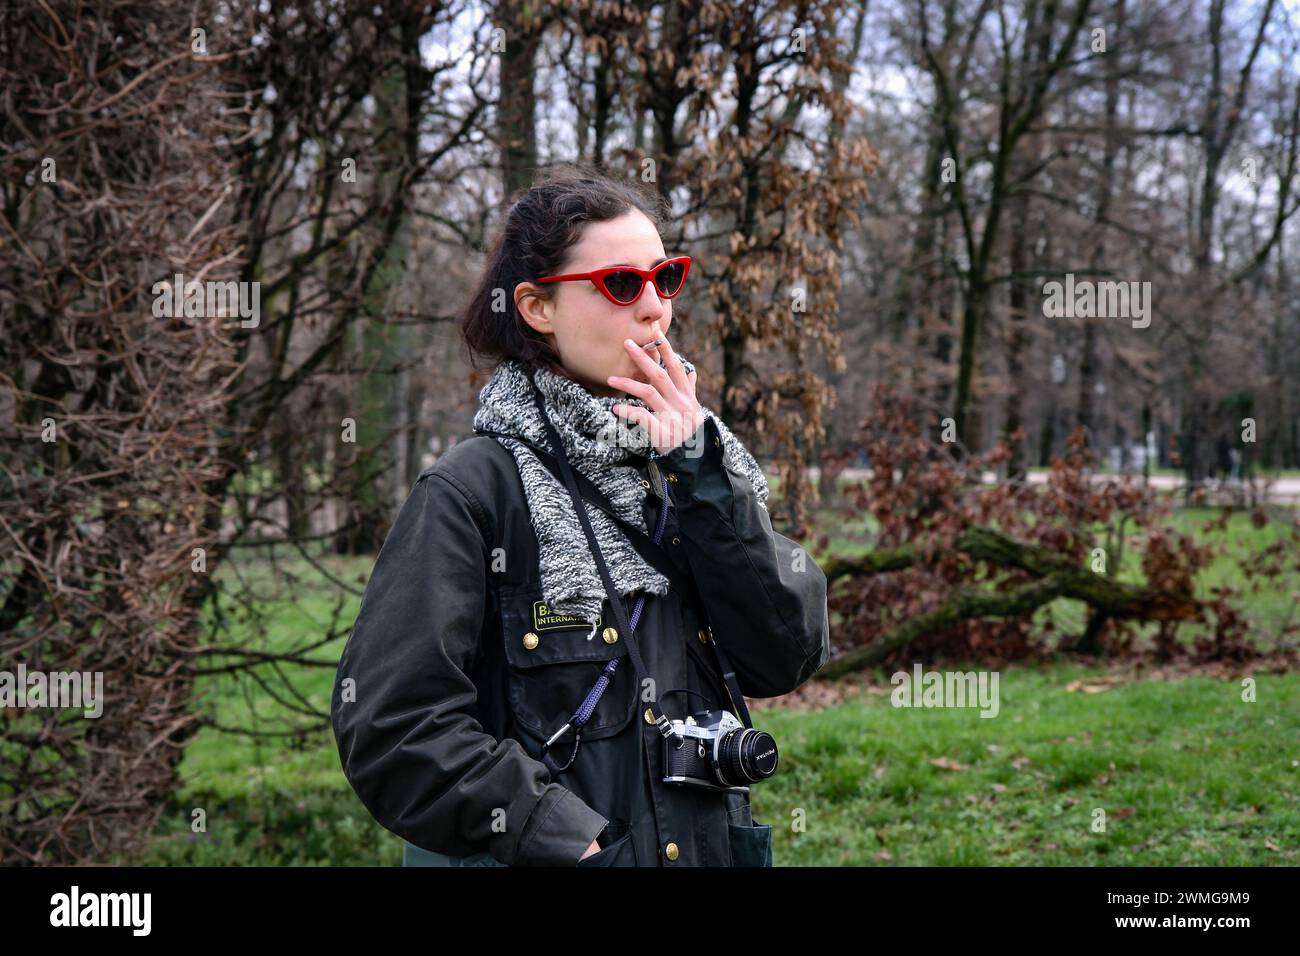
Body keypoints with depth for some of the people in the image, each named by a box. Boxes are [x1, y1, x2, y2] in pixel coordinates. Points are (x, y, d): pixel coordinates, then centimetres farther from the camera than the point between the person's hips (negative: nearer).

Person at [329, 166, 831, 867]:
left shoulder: (684, 460, 4)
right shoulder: (473, 489, -12)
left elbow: (786, 658, -6)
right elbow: (391, 724, -18)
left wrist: (701, 478, -14)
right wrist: (577, 841, -21)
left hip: (709, 842, 5)